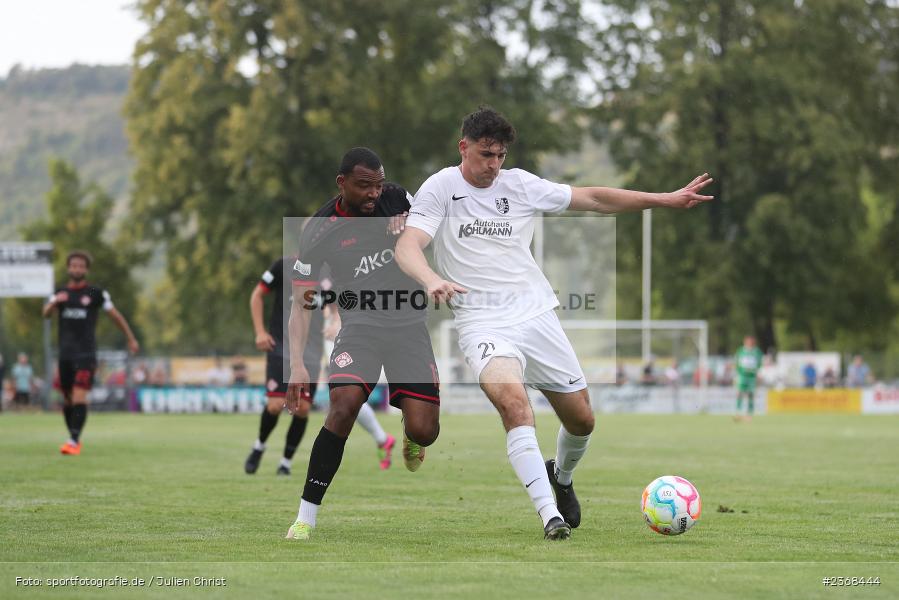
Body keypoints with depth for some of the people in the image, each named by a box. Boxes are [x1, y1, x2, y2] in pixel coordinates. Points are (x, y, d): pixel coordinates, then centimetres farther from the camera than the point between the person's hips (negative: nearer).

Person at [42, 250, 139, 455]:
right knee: (67, 398, 9)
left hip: (86, 353, -4)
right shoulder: (60, 292, 10)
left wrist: (131, 339, 12)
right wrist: (55, 302, -26)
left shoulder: (96, 293, 0)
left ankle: (74, 441, -20)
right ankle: (73, 436, 24)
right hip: (65, 353, 4)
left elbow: (115, 315, 8)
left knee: (79, 396, -16)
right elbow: (46, 313, -4)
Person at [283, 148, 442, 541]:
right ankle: (306, 516, -19)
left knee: (424, 432, -11)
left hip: (409, 324, 2)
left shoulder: (396, 198, -1)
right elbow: (301, 303, -8)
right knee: (344, 405, -29)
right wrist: (296, 365, -20)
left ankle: (410, 431, 32)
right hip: (360, 324, -2)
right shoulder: (320, 231, -9)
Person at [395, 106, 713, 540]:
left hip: (537, 314, 4)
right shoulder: (440, 188, -1)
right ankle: (550, 516, -32)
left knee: (581, 419, 6)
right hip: (482, 322, -4)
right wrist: (431, 280, -36)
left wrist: (667, 200, 10)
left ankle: (561, 476, 40)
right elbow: (407, 247, -13)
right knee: (514, 402, -31)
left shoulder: (519, 184, 8)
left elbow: (594, 199, 13)